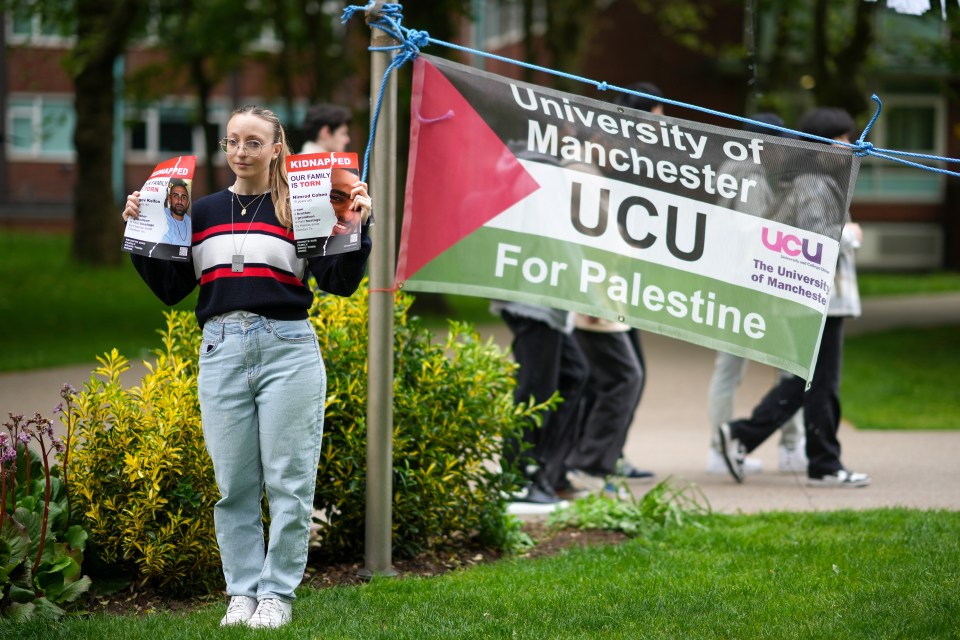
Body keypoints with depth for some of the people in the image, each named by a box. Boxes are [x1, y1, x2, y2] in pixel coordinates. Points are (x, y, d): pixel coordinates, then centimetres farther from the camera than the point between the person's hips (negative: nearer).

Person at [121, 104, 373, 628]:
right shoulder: (203, 212, 14)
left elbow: (340, 284, -1)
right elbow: (170, 289, 14)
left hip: (287, 349, -3)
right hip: (222, 349, 3)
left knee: (288, 482, -2)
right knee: (233, 485, 4)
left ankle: (278, 593, 5)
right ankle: (243, 592, 12)